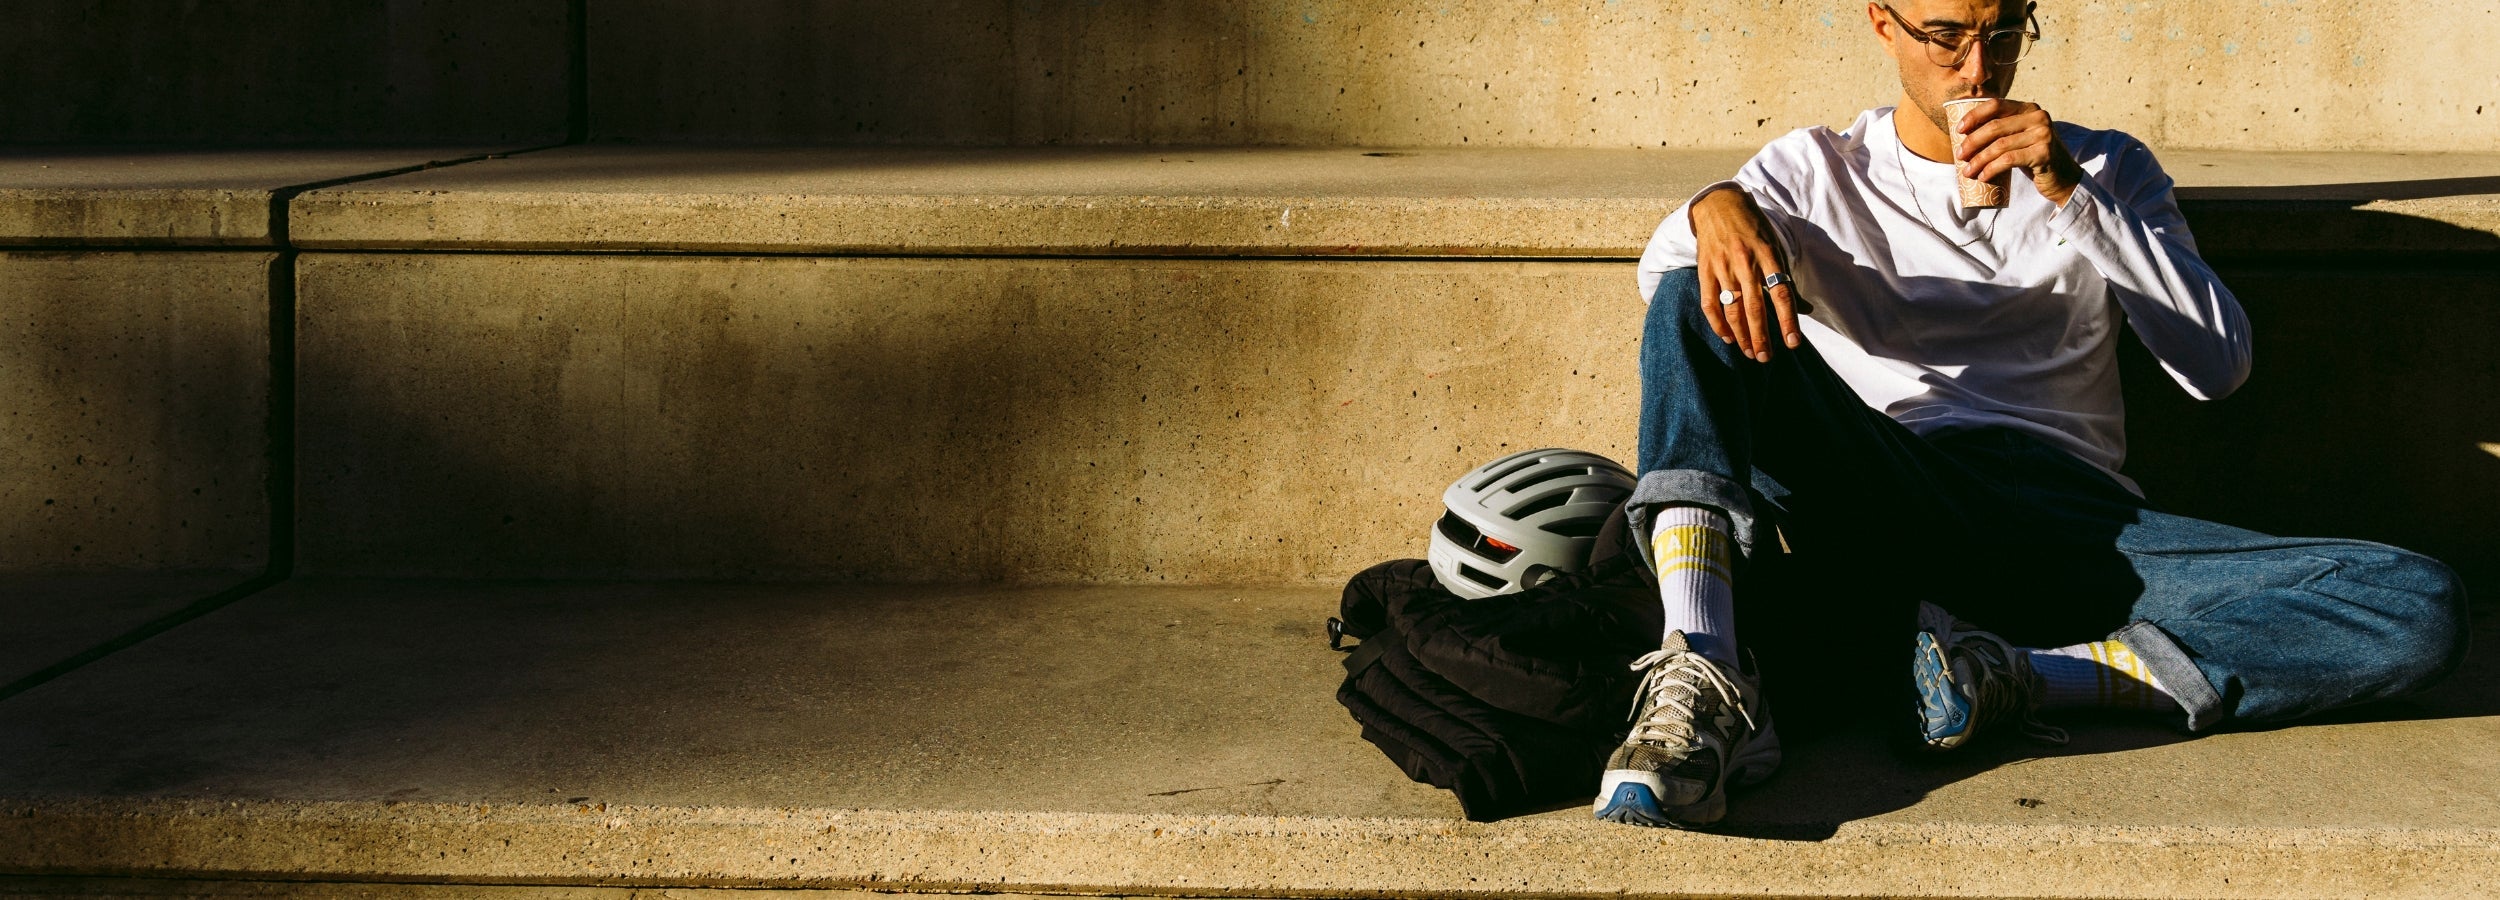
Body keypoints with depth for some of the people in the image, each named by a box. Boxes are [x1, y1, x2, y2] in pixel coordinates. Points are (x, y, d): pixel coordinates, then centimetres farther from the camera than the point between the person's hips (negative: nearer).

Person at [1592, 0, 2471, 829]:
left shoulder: (2105, 170, 20)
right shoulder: (1814, 171, 17)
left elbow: (2219, 362, 7)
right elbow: (1664, 277, -1)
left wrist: (2072, 194, -3)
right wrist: (1715, 206, -26)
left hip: (2067, 514, 2)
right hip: (1881, 507, -1)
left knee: (2425, 609, -21)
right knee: (1701, 298, -25)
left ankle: (2008, 675, -29)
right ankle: (1700, 682, -41)